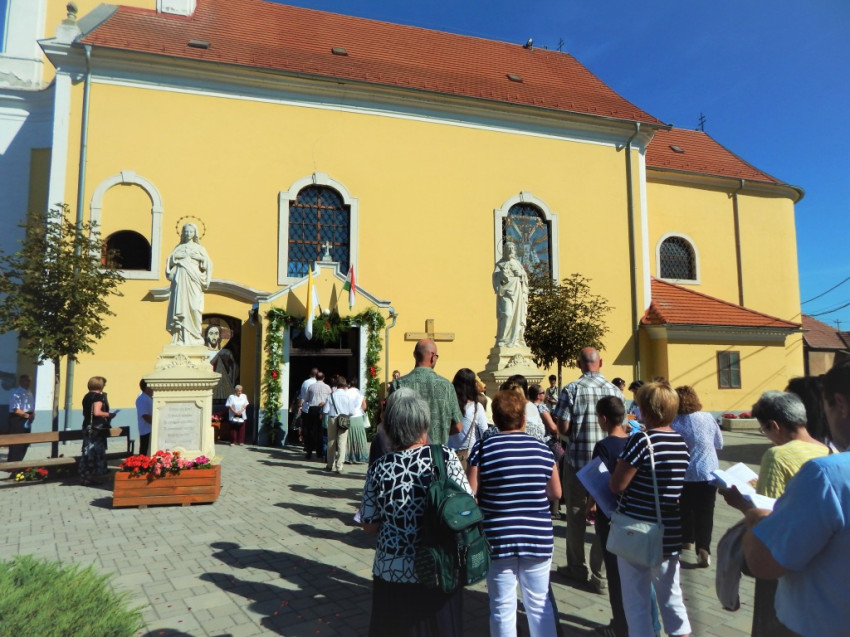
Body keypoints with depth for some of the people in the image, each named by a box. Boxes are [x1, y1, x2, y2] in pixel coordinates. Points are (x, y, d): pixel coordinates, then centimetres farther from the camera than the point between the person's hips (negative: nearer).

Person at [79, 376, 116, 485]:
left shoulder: (86, 397, 13)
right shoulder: (98, 396, -14)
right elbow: (97, 412, -24)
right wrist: (109, 415, -11)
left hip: (87, 427, 9)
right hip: (96, 428, -9)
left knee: (88, 451, 12)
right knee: (96, 451, -2)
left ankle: (85, 476, 17)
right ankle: (93, 476, 2)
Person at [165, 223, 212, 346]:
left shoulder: (198, 248, 14)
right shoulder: (179, 247, 18)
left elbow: (208, 262, 5)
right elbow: (170, 260, 8)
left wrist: (198, 257, -9)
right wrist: (177, 256, -7)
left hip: (193, 281, -1)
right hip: (180, 280, 1)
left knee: (193, 307, -8)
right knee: (180, 307, -6)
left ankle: (194, 337, -5)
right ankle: (180, 337, -6)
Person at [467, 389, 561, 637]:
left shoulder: (483, 448, -9)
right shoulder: (542, 449, -1)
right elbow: (556, 492, 8)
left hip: (498, 538, -2)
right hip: (538, 537, 2)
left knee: (503, 607, 11)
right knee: (540, 603, 17)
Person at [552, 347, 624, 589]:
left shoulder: (571, 390, -10)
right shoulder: (616, 391, 0)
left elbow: (563, 428, -11)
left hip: (578, 460, -2)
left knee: (576, 515, 11)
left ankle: (577, 568, 23)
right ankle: (600, 574, 12)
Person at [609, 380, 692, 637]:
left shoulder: (641, 440, -18)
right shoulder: (682, 443, 2)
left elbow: (617, 485, -16)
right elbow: (673, 484, 13)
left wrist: (615, 470, 4)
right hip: (670, 535, 6)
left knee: (638, 602, 8)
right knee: (671, 596, 21)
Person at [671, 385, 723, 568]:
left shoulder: (674, 423, -12)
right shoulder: (708, 418, -8)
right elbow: (719, 444, 4)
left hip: (683, 475, 0)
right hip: (708, 472, 0)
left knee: (685, 510, 20)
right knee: (705, 513, 2)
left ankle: (686, 539, 35)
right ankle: (703, 548, -11)